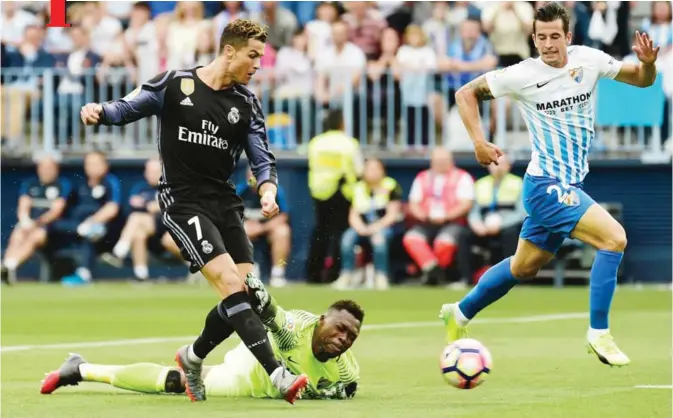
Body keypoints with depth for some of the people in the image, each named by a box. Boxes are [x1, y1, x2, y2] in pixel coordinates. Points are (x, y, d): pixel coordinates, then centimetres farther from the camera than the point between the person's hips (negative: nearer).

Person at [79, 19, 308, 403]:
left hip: (225, 203, 6)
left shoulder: (247, 104, 6)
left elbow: (263, 160, 6)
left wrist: (268, 192, -15)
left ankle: (193, 357, 25)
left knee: (247, 293, -1)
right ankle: (278, 375, -25)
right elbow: (127, 109, 5)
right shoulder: (174, 85, -5)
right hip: (183, 202, -6)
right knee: (232, 284, -19)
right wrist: (100, 111, -17)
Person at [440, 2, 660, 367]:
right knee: (614, 238, -22)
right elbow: (466, 94, 0)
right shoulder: (522, 75, -12)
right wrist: (478, 142, -11)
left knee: (525, 268, 21)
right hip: (546, 186, -7)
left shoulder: (588, 60, -1)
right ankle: (598, 333, -14)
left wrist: (648, 62, -14)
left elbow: (641, 79, 8)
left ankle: (460, 313, 40)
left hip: (569, 185, 7)